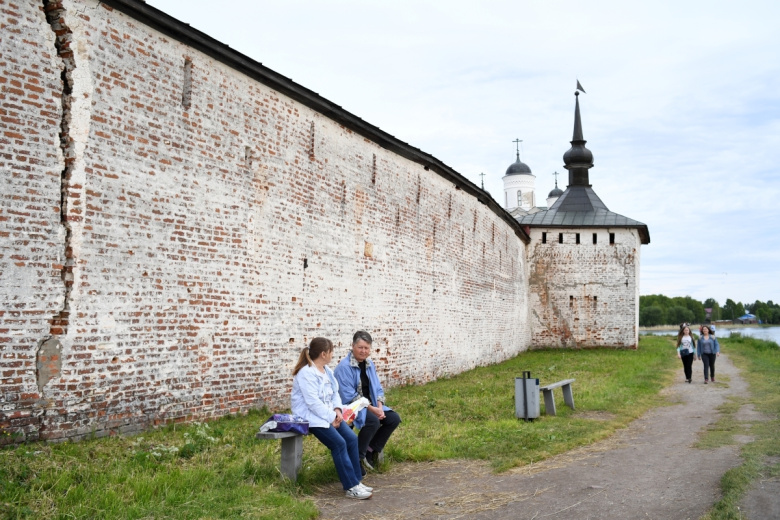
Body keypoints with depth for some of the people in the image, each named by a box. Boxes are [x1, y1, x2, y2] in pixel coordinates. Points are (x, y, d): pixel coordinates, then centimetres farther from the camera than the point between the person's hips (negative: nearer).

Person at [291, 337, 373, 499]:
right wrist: (331, 417, -19)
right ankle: (351, 488, -18)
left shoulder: (327, 371, 13)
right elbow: (313, 402, -22)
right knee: (339, 443, -23)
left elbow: (335, 393, 17)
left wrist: (337, 409, -3)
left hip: (329, 414, 9)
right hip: (311, 416, -8)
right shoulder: (306, 373, -16)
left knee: (352, 438, -11)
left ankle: (356, 481, -4)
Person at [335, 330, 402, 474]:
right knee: (373, 421, -32)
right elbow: (349, 396, -21)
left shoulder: (369, 365, 8)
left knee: (394, 418, -7)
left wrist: (379, 407, -9)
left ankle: (371, 450, 5)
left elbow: (378, 389, 11)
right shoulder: (344, 366, -17)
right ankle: (358, 456, -13)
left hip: (370, 406, 8)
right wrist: (372, 409, -22)